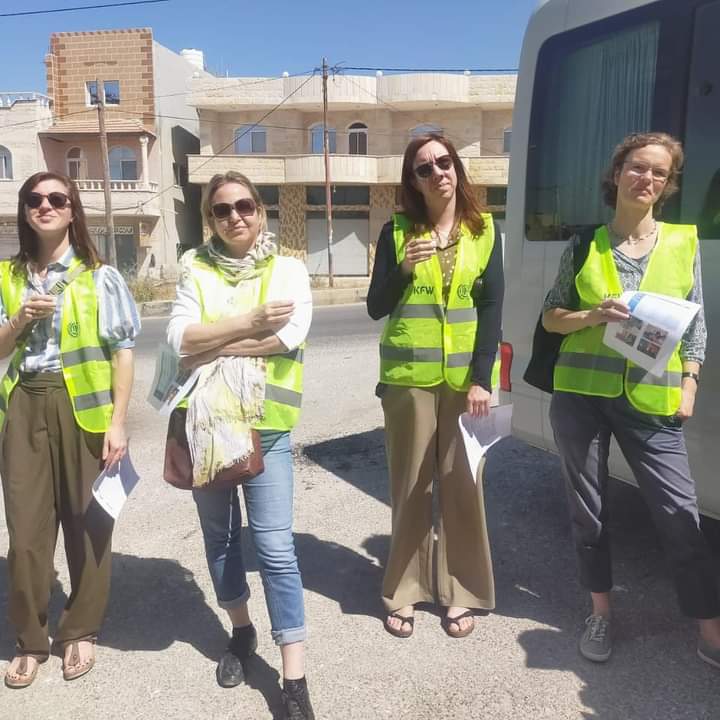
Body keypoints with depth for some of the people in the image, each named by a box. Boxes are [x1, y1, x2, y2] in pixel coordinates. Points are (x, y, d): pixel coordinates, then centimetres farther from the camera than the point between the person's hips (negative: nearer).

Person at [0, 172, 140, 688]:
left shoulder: (100, 276, -2)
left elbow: (122, 351, -5)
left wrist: (118, 421, -11)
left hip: (82, 408, -3)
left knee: (87, 524, 7)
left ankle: (81, 632, 26)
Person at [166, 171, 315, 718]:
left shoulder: (287, 270, 0)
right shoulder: (195, 270, 5)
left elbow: (289, 336, -17)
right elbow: (179, 337, -9)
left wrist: (211, 343, -13)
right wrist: (251, 323, -16)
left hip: (265, 424, -3)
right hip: (204, 421, 3)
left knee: (275, 547, -3)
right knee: (219, 534, 17)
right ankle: (241, 630, 41)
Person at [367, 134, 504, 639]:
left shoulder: (485, 231, 4)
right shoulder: (396, 232, 3)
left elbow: (492, 308, -2)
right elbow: (375, 308, 1)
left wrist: (481, 378, -10)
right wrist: (403, 269, -17)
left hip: (466, 377, 1)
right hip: (408, 377, 0)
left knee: (463, 484, 6)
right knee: (410, 485, 7)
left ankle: (461, 593, 22)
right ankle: (404, 592, 21)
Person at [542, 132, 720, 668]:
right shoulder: (586, 243, 4)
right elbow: (552, 316, 7)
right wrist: (592, 315, -12)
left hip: (651, 398, 0)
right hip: (582, 393, 1)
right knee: (589, 507, 10)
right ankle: (601, 613, 27)